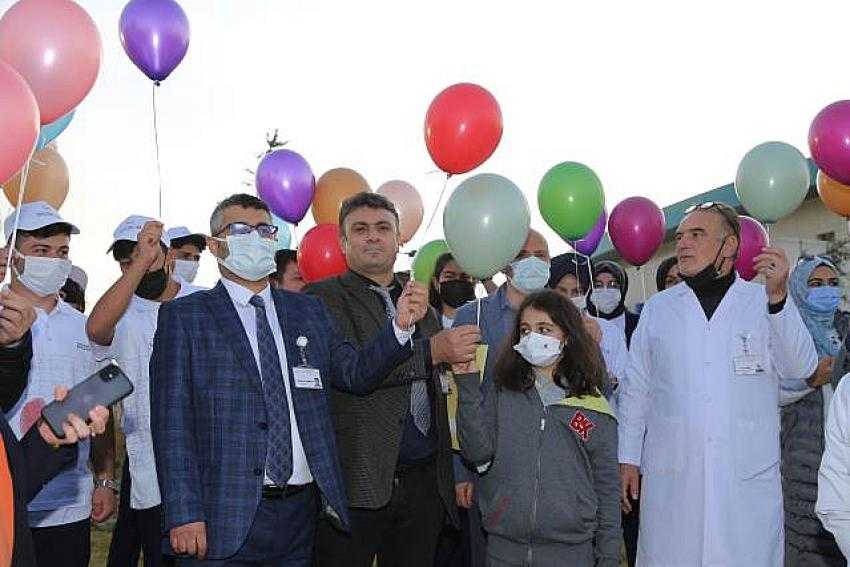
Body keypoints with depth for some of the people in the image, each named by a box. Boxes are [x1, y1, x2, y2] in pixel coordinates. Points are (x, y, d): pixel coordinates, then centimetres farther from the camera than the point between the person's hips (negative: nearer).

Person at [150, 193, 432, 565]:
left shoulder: (308, 311, 13)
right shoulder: (183, 317, 0)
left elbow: (355, 374, 5)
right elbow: (173, 422, -6)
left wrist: (400, 326, -11)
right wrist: (184, 515, -13)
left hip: (300, 511, 4)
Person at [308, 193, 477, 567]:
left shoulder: (422, 306, 19)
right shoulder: (323, 297, 0)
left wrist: (457, 474, 16)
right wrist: (431, 351, -19)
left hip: (424, 483, 5)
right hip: (357, 485, -5)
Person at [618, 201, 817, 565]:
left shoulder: (766, 303, 6)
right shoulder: (657, 308, 11)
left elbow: (800, 370, -8)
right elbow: (635, 388, 11)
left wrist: (778, 296, -20)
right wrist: (627, 459, 6)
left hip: (749, 480, -1)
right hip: (670, 478, 1)